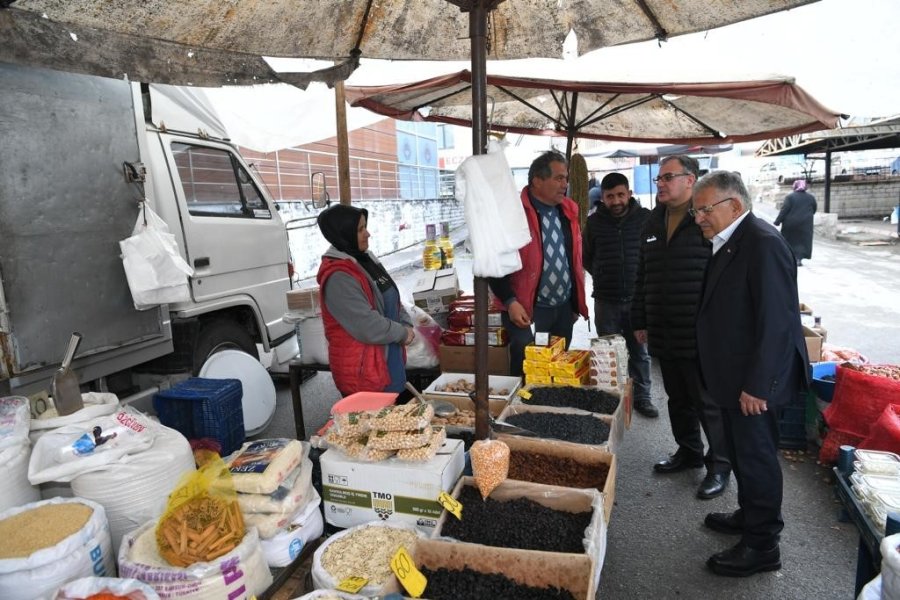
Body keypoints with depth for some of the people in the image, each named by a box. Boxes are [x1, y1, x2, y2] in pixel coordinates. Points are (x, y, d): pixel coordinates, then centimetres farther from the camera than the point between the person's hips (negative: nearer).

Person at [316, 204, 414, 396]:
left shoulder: (365, 259, 7)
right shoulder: (338, 277, -23)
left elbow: (392, 298, 14)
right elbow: (368, 327, -26)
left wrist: (406, 325, -2)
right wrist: (402, 333, -12)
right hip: (362, 373, -9)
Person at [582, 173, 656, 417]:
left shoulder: (645, 218, -3)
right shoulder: (594, 222, 1)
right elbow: (586, 256, 14)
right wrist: (602, 276, 7)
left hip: (638, 298, 0)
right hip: (606, 300, 1)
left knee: (640, 352, 9)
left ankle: (641, 397, 23)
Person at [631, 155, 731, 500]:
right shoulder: (653, 222, 13)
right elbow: (642, 277, 17)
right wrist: (640, 321, 16)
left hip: (702, 336, -7)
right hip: (664, 335, 7)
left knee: (709, 404, 6)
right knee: (678, 399, 19)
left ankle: (719, 465, 23)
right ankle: (689, 451, 37)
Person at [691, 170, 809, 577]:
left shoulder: (763, 243, -21)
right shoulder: (729, 243, 9)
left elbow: (776, 322, -24)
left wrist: (757, 385, -22)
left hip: (754, 381, -9)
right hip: (733, 377, 9)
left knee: (756, 456, 4)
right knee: (740, 451, 22)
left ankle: (761, 546, 21)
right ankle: (750, 515, 41)